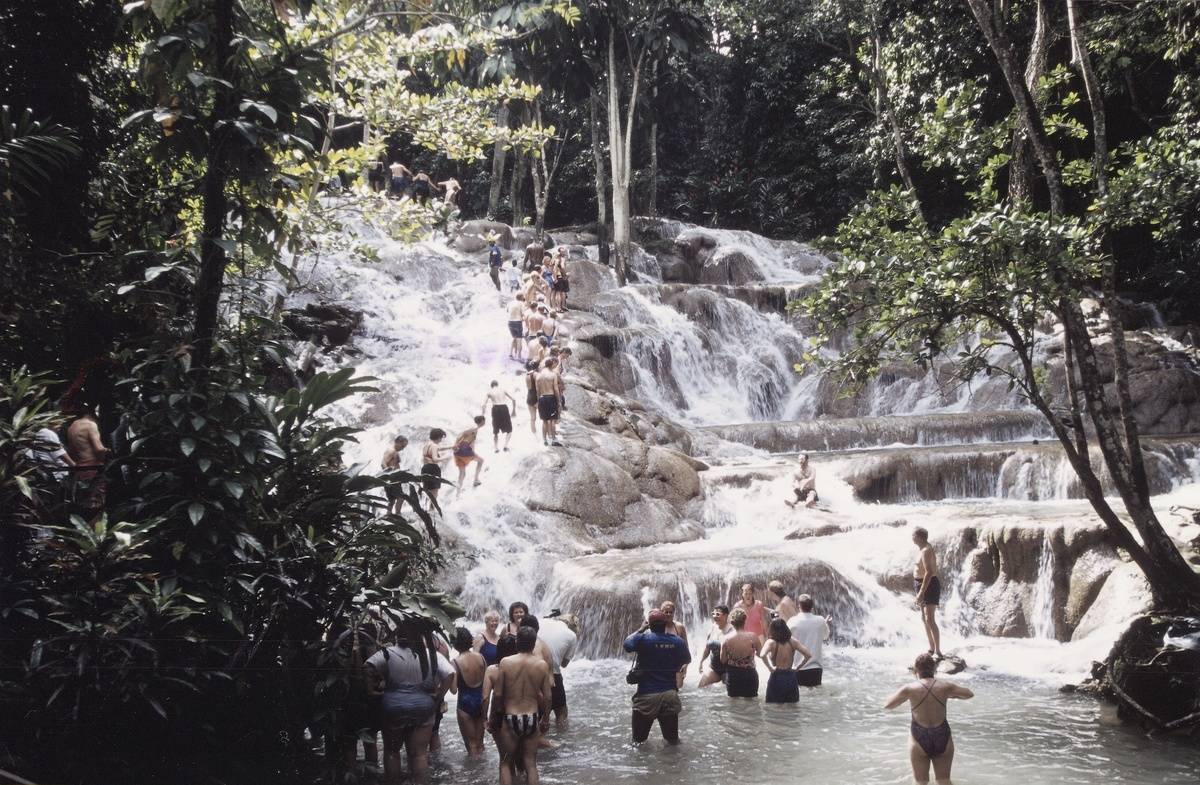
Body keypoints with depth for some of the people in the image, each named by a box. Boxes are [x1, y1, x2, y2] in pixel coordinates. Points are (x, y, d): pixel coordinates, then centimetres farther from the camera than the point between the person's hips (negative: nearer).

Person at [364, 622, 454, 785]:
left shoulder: (388, 653, -7)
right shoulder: (432, 655, -4)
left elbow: (369, 667, -19)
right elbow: (450, 674, -10)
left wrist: (371, 690, -9)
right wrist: (439, 695, -3)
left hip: (393, 709, -1)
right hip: (423, 709, 1)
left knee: (391, 751, 17)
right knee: (420, 753, 9)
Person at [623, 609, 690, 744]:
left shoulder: (643, 639, -12)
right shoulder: (678, 641, -3)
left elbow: (627, 644, 7)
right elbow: (687, 660, 14)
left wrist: (641, 629, 14)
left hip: (647, 695, -3)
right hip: (670, 694, 3)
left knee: (639, 739, 11)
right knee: (672, 740, 17)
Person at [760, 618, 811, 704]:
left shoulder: (771, 643, -10)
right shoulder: (793, 642, 0)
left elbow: (762, 655, -28)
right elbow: (808, 655, -4)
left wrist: (770, 668, -14)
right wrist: (797, 667, 4)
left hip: (776, 678, -3)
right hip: (791, 678, 3)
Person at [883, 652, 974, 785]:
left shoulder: (909, 689, -13)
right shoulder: (944, 686, -8)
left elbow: (887, 706, -2)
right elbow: (970, 694, 9)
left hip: (920, 741, -2)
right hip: (943, 739, 2)